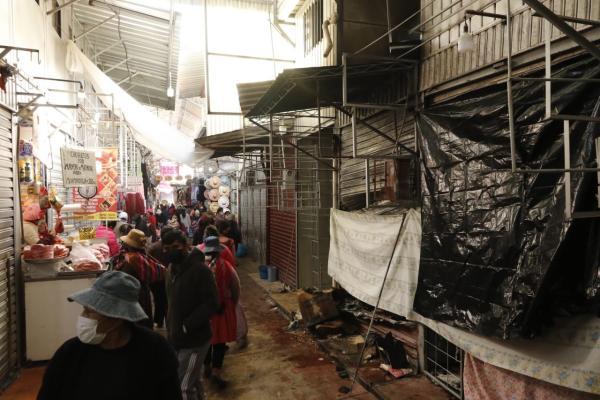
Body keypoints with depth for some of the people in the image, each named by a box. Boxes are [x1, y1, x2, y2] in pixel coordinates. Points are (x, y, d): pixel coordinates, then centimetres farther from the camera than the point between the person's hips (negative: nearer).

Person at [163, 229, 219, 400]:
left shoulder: (200, 269, -20)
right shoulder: (173, 268, 8)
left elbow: (212, 304, -23)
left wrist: (187, 326, -24)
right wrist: (171, 329, 12)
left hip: (194, 340, -8)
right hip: (178, 338, 8)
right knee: (192, 382, 21)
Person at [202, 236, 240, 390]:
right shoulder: (225, 266, -13)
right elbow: (235, 288, -5)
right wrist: (233, 304, 11)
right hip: (222, 308, -3)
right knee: (220, 339, 5)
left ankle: (207, 367, 33)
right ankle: (216, 372, -1)